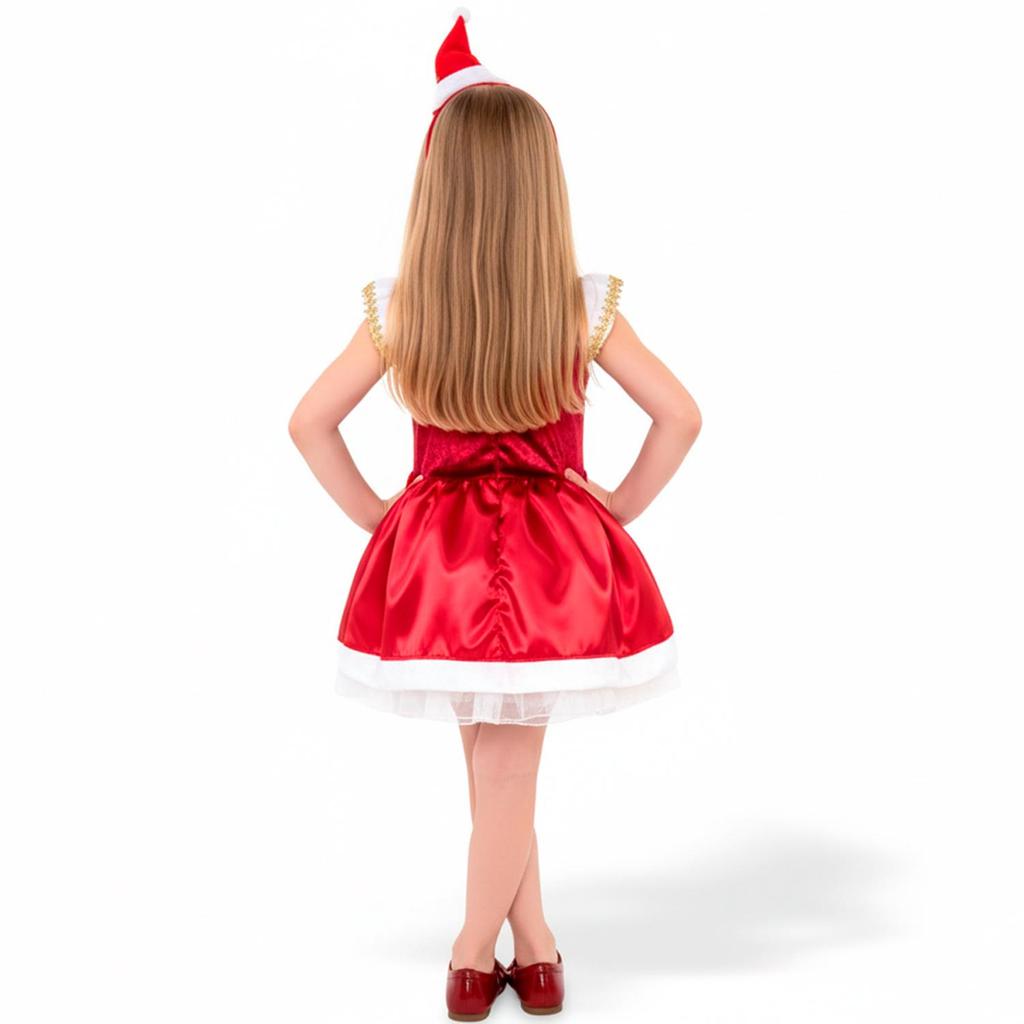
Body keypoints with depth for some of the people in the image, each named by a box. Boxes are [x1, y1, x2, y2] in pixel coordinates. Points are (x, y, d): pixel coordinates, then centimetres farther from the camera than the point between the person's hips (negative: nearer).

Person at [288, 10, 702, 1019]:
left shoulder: (397, 310, -7)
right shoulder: (583, 309, -10)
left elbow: (309, 422, -3)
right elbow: (680, 416, -8)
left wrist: (371, 513, 5)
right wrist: (619, 510, 2)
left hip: (436, 555, 1)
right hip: (555, 557, -1)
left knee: (494, 767, 17)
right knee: (508, 773, 11)